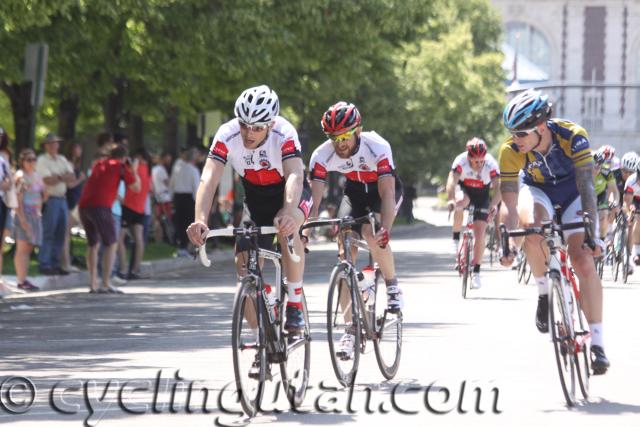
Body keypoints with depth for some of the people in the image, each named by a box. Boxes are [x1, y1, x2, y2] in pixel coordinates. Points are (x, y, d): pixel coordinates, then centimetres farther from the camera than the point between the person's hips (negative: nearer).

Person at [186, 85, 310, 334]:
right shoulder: (227, 136, -27)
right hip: (255, 196, 3)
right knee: (244, 263, -9)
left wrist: (288, 214, -65)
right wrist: (200, 220, -52)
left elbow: (295, 176, -45)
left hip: (290, 192, -3)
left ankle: (295, 304, -21)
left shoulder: (284, 134, -32)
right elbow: (209, 179, -35)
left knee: (287, 229, -35)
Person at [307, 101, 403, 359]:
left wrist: (385, 230, -54)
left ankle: (393, 287, -5)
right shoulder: (322, 156, -26)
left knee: (372, 235, -32)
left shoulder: (378, 148, -34)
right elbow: (314, 199, -28)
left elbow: (387, 194, -40)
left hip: (382, 190, -3)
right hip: (354, 191, 3)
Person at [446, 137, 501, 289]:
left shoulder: (491, 164, -29)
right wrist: (451, 200, -57)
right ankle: (456, 238, -16)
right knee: (460, 202, -36)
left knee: (480, 233, -10)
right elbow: (451, 182, -38)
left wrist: (493, 205, -53)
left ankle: (476, 272, 0)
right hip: (465, 190, 0)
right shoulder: (461, 161, -30)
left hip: (482, 195, 0)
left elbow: (497, 187, -35)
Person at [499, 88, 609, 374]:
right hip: (537, 191, 1)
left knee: (584, 261, -18)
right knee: (532, 226, -35)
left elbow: (587, 187, -36)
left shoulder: (573, 137, -33)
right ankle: (544, 293, -11)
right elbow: (510, 206, -25)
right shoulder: (510, 151, -28)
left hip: (572, 192, -1)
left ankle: (597, 342, -14)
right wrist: (508, 245, -36)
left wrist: (591, 234, -44)